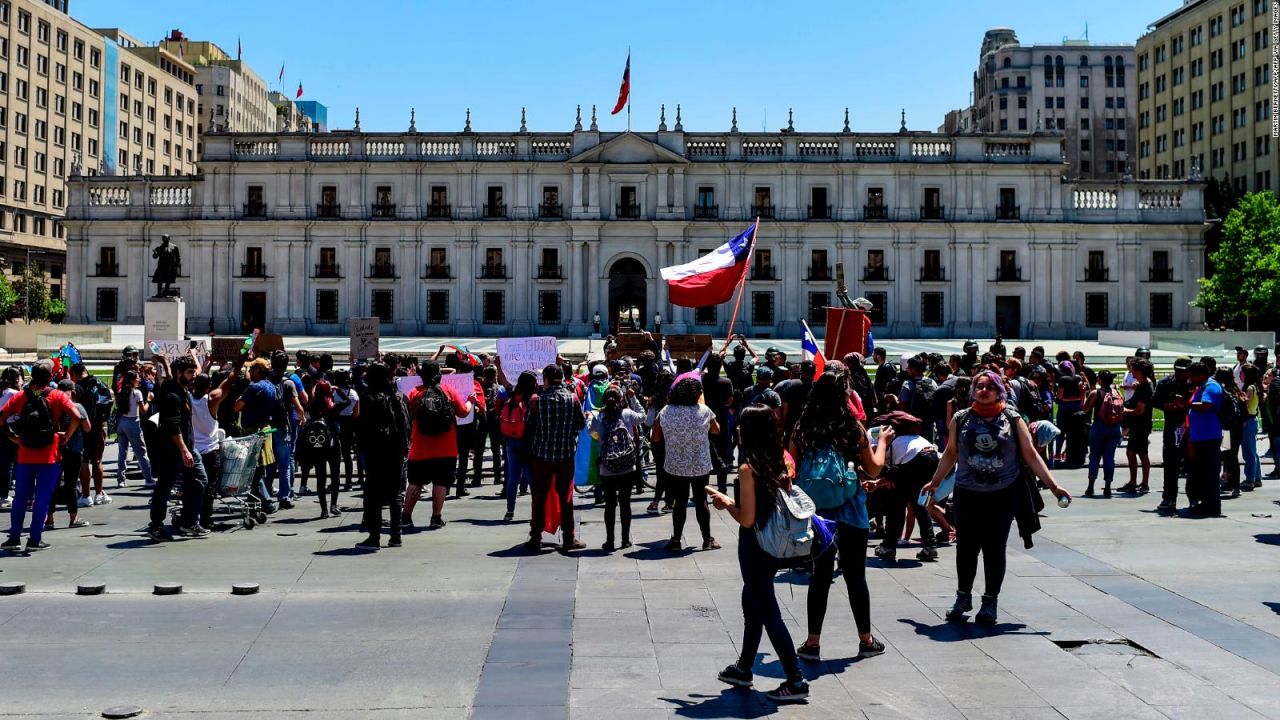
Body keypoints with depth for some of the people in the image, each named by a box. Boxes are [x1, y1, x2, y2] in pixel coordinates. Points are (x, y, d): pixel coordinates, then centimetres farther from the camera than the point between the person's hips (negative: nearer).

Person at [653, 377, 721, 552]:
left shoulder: (665, 412, -8)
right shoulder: (704, 411, -11)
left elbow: (656, 437, 0)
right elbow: (716, 430, 6)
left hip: (675, 466, 1)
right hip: (700, 465, -1)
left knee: (679, 501, 10)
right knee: (701, 501, 11)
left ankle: (676, 540, 12)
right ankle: (707, 540, 20)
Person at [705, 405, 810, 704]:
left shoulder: (747, 469, -20)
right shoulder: (780, 463, 2)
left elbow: (746, 519, -21)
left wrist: (725, 502, -3)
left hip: (753, 548, -8)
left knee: (768, 612, 1)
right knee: (752, 604, 23)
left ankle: (796, 681, 3)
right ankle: (744, 669, 37)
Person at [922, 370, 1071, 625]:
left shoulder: (1013, 419, 0)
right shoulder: (961, 419, 3)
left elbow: (1031, 455, 0)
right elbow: (950, 453, 14)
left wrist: (1053, 485, -6)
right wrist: (935, 482, 18)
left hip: (1003, 496, -1)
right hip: (967, 495, 1)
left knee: (995, 549, 4)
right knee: (966, 548, 5)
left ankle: (990, 601, 19)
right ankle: (963, 597, 23)